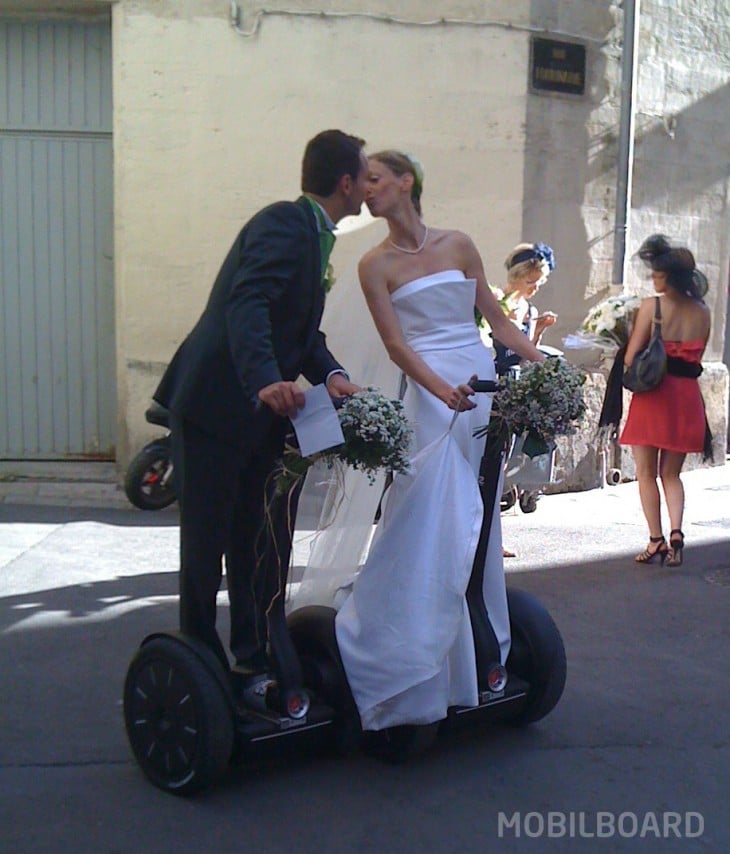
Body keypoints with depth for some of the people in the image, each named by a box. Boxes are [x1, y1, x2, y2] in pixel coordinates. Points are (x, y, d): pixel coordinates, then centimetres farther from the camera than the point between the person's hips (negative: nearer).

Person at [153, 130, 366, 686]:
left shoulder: (311, 231, 14)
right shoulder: (284, 224, -16)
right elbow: (247, 305, -32)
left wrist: (330, 374, -7)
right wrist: (266, 381, -47)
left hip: (258, 412, 9)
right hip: (214, 405, -9)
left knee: (262, 540, 13)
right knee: (206, 539, 3)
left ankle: (257, 660, 24)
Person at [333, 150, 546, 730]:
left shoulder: (458, 244, 11)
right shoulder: (375, 264, 4)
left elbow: (497, 318, 13)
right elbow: (396, 343, -6)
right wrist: (443, 390, -21)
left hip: (485, 383, 3)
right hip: (430, 393, -3)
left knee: (479, 518, 7)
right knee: (437, 521, -9)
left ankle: (484, 650, 18)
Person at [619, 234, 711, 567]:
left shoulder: (651, 306, -9)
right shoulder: (702, 312, 5)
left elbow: (630, 358, -10)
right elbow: (696, 358, 9)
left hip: (654, 394, -4)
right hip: (687, 395, 4)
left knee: (647, 472, 8)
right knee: (671, 473, 15)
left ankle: (656, 540, 5)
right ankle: (676, 532, -3)